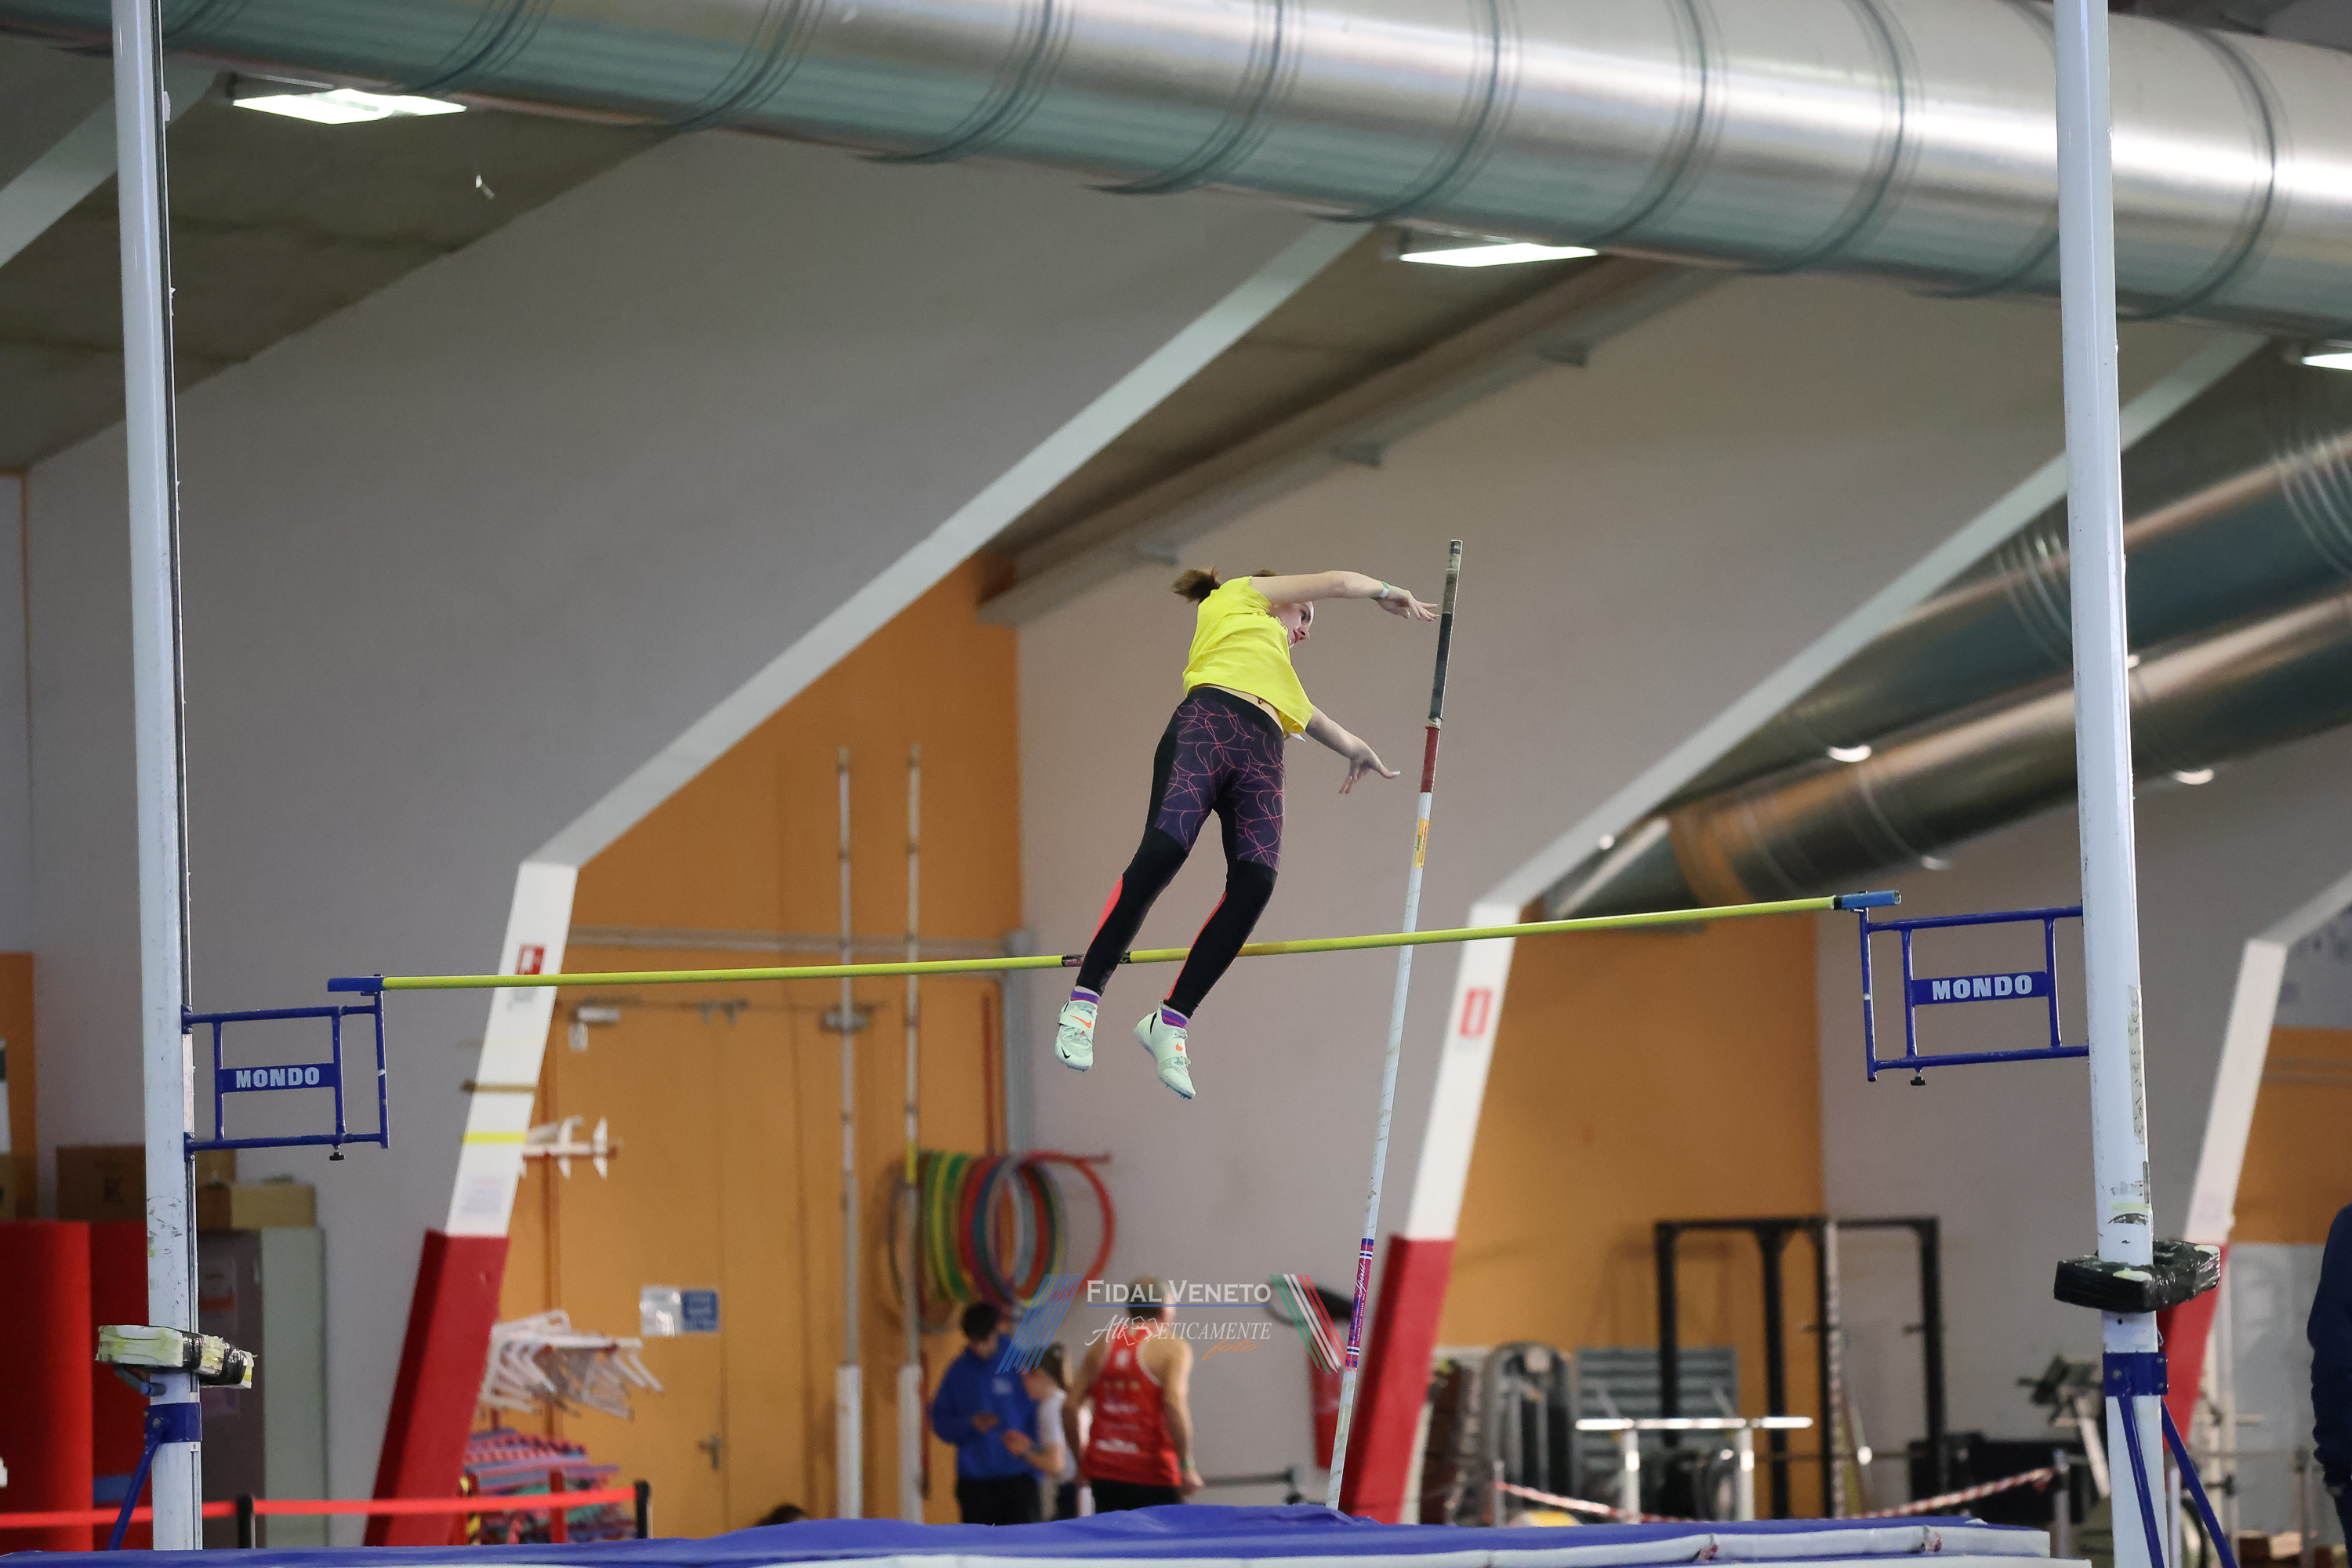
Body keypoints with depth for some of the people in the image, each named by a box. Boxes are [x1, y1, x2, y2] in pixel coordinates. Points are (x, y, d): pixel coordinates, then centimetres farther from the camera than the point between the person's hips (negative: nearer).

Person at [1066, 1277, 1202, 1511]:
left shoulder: (1102, 1345, 12)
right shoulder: (1172, 1348, -4)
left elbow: (1071, 1406, 9)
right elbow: (1175, 1405, -18)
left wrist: (1080, 1461, 17)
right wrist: (1186, 1467, -15)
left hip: (1103, 1473, 5)